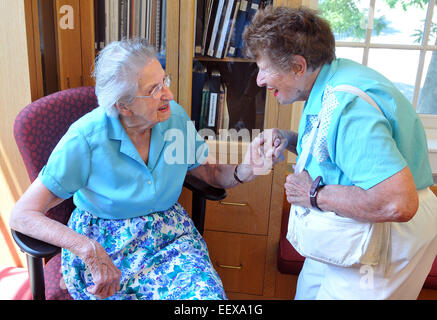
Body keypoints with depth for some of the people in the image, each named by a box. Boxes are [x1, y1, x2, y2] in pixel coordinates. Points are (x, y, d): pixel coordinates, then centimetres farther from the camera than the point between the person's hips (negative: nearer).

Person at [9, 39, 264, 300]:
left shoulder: (176, 117, -7)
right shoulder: (86, 138, -19)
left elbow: (214, 174, 5)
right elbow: (23, 215, -18)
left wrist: (244, 171, -18)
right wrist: (90, 250, -31)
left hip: (170, 234, 3)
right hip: (103, 246, -2)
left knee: (209, 295, -22)